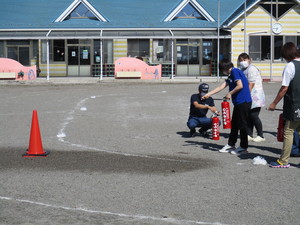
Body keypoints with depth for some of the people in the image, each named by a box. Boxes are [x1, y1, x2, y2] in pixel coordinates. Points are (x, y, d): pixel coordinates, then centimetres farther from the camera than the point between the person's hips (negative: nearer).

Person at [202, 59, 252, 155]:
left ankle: (243, 147, 5)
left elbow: (240, 86, -20)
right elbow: (221, 87, 18)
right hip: (238, 103, 10)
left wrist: (230, 93, -9)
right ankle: (231, 145, 23)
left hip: (243, 102, -10)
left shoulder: (235, 71, -10)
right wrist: (208, 94, 15)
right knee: (234, 124, 15)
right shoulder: (231, 75, 19)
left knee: (242, 125, -3)